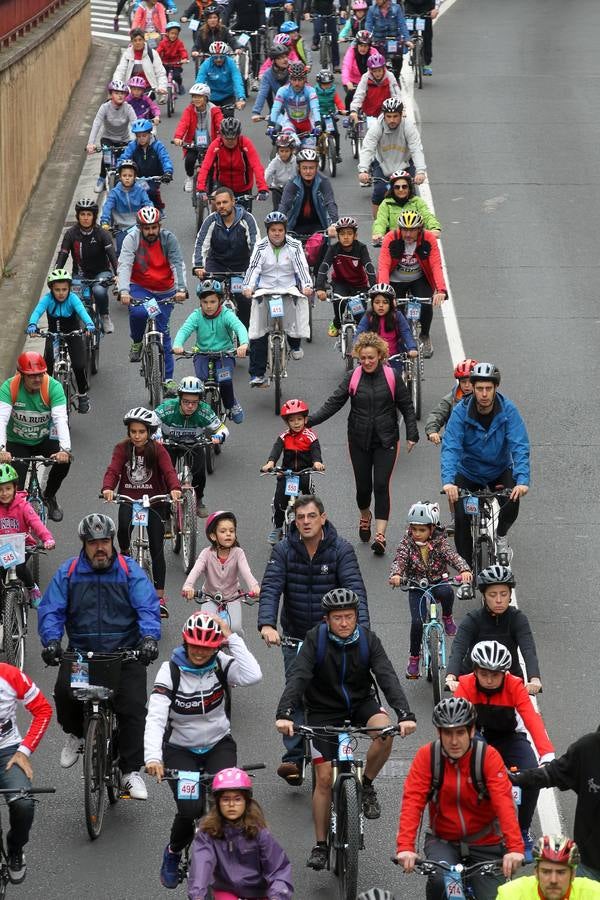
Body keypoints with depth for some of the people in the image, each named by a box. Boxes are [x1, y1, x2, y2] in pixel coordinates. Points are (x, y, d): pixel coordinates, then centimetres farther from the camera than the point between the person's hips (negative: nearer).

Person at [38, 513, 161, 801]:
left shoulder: (130, 570, 1)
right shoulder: (68, 572, 4)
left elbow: (148, 607, -8)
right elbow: (50, 610, -2)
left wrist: (149, 637, -27)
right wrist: (51, 640, -21)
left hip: (126, 653, -1)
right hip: (80, 652, 1)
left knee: (133, 707, -13)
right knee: (64, 691, -25)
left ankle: (131, 772, 0)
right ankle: (76, 734, 7)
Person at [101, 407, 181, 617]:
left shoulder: (158, 450, -7)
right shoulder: (122, 448, -3)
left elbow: (168, 471, -20)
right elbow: (113, 470, -15)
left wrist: (175, 489, -41)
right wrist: (108, 488, -37)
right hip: (128, 498, 0)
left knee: (157, 547, -2)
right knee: (124, 525, -33)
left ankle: (160, 597, 1)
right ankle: (124, 554, -2)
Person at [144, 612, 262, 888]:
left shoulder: (221, 665, -9)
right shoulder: (171, 670, -15)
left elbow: (253, 676, -29)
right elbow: (155, 716, -26)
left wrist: (232, 637, -27)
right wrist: (153, 757, -40)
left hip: (219, 745, 1)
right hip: (180, 749, -1)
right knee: (190, 808, -20)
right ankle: (173, 853, 13)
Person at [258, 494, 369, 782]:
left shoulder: (341, 549, -10)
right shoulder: (283, 550, -6)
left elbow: (355, 590, -19)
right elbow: (270, 588, -16)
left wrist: (361, 628, -35)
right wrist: (267, 624, -34)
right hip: (295, 635, 1)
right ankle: (293, 758, -11)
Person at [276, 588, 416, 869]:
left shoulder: (368, 640, -13)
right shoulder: (315, 639, -17)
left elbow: (387, 677, -23)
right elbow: (298, 677, -28)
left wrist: (405, 715, -39)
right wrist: (284, 714, -44)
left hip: (361, 702, 1)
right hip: (324, 710, -1)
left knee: (384, 732, -31)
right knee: (324, 778, -6)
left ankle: (367, 786, -6)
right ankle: (320, 845, 8)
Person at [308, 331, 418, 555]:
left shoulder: (392, 376, -4)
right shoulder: (352, 377, -2)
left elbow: (406, 406, 3)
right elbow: (333, 403, -3)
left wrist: (412, 434, 0)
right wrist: (310, 421, -14)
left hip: (386, 441, -2)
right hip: (359, 440, 2)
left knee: (381, 485, -10)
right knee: (363, 485, 8)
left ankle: (380, 535, -10)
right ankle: (365, 517, 40)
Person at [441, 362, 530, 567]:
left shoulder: (508, 410, -20)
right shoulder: (461, 411, -21)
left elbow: (520, 447, -27)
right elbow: (450, 447, -29)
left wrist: (522, 480, -42)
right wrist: (448, 480, -46)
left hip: (500, 471, 0)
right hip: (468, 472, 0)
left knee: (511, 505, -25)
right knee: (462, 518, -13)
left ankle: (500, 536, 7)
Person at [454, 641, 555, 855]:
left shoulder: (514, 686, -24)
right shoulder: (466, 686, -22)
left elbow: (533, 719, -35)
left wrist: (547, 756, -49)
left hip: (509, 738, 0)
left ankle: (523, 833, -3)